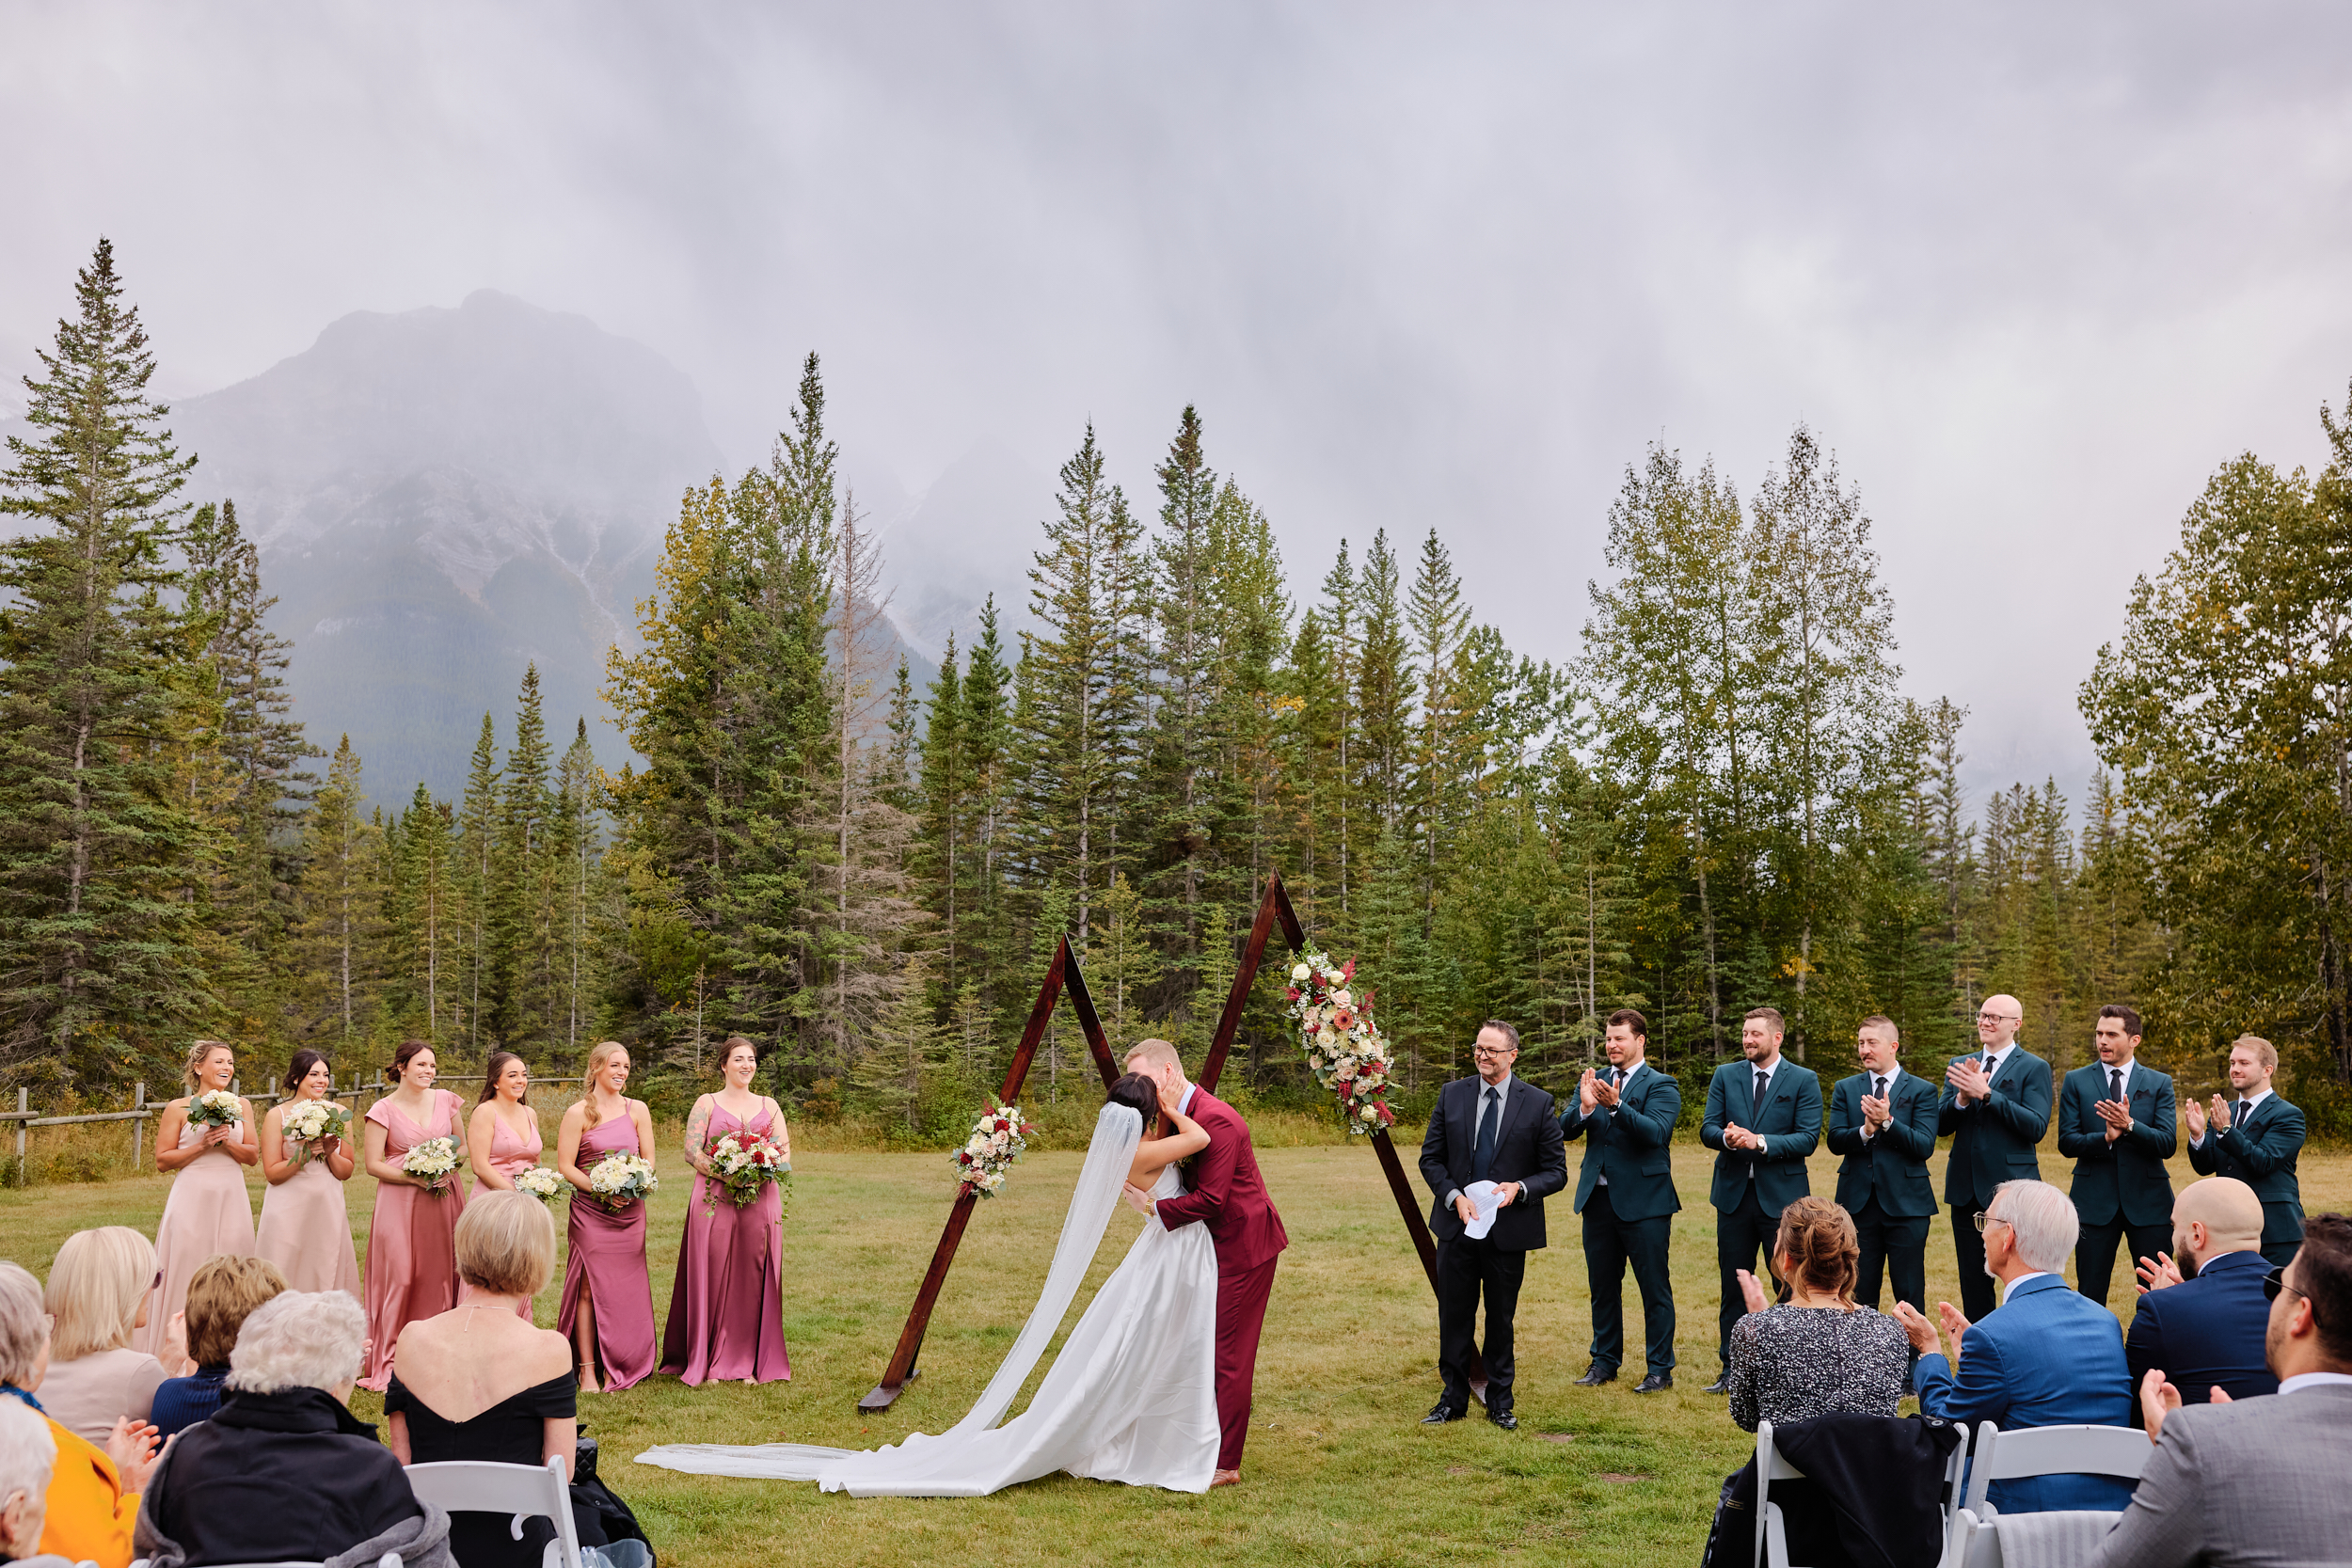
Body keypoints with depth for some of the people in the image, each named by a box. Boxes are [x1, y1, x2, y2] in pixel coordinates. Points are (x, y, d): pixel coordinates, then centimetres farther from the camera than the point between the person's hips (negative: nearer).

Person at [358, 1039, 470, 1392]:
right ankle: (388, 1365, 2)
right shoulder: (383, 1110, -4)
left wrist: (450, 1169, -5)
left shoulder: (445, 1100, 7)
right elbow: (373, 1164, -4)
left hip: (443, 1199, 3)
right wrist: (415, 1177, -15)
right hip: (400, 1201, -3)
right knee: (400, 1277, -7)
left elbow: (463, 1146, 15)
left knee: (442, 1274, 3)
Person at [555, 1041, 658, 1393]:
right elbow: (565, 1166, -6)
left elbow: (649, 1160, 11)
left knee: (624, 1288, 4)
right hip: (591, 1211, -3)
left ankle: (616, 1366, 13)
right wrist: (601, 1190, -15)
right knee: (590, 1287, -4)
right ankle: (588, 1369, 1)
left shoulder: (637, 1110, 8)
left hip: (630, 1211, 3)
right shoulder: (578, 1113, -3)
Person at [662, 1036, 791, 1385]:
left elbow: (786, 1154, 10)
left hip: (761, 1203, 2)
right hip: (715, 1202, -2)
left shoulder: (769, 1106, 15)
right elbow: (691, 1151, -2)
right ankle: (710, 1362, 5)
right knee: (713, 1279, -3)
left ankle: (751, 1362, 9)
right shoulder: (707, 1104, 8)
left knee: (755, 1280, 2)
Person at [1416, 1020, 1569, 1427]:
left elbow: (1556, 1171, -1)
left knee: (1501, 1319, 10)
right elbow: (1430, 1158, 5)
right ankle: (1453, 1399, 24)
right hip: (1456, 1226, 2)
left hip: (1509, 1231, -2)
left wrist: (1520, 1188, -18)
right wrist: (1454, 1196, -11)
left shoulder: (1538, 1103, -4)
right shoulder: (1452, 1095, 2)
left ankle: (1500, 1402, 26)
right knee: (1454, 1317, 9)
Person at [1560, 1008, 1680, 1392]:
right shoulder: (1592, 1081, 10)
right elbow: (1564, 1130, 1)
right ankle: (1604, 1361, 27)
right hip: (1598, 1198, 5)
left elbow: (1656, 1132, -22)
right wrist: (1584, 1107, -20)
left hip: (1644, 1201, -5)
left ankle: (1659, 1369, 12)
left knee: (1654, 1288, 2)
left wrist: (1616, 1105, -34)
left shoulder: (1661, 1086, -5)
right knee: (1602, 1286, 14)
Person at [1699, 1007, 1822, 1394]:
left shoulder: (1803, 1081, -1)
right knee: (1733, 1286, 9)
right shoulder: (1725, 1076, 8)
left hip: (1782, 1196, -3)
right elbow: (1707, 1129, 2)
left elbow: (1808, 1138, -10)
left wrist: (1760, 1141, -22)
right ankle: (1731, 1369, 17)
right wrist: (1726, 1137, -21)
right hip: (1734, 1193, 3)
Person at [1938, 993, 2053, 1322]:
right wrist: (1962, 1098, -14)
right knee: (1973, 1286, 11)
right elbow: (1942, 1125, 6)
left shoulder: (2034, 1068, -3)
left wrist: (1986, 1094, -21)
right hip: (1967, 1190, 5)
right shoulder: (1959, 1066, 12)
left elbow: (2036, 1127, -15)